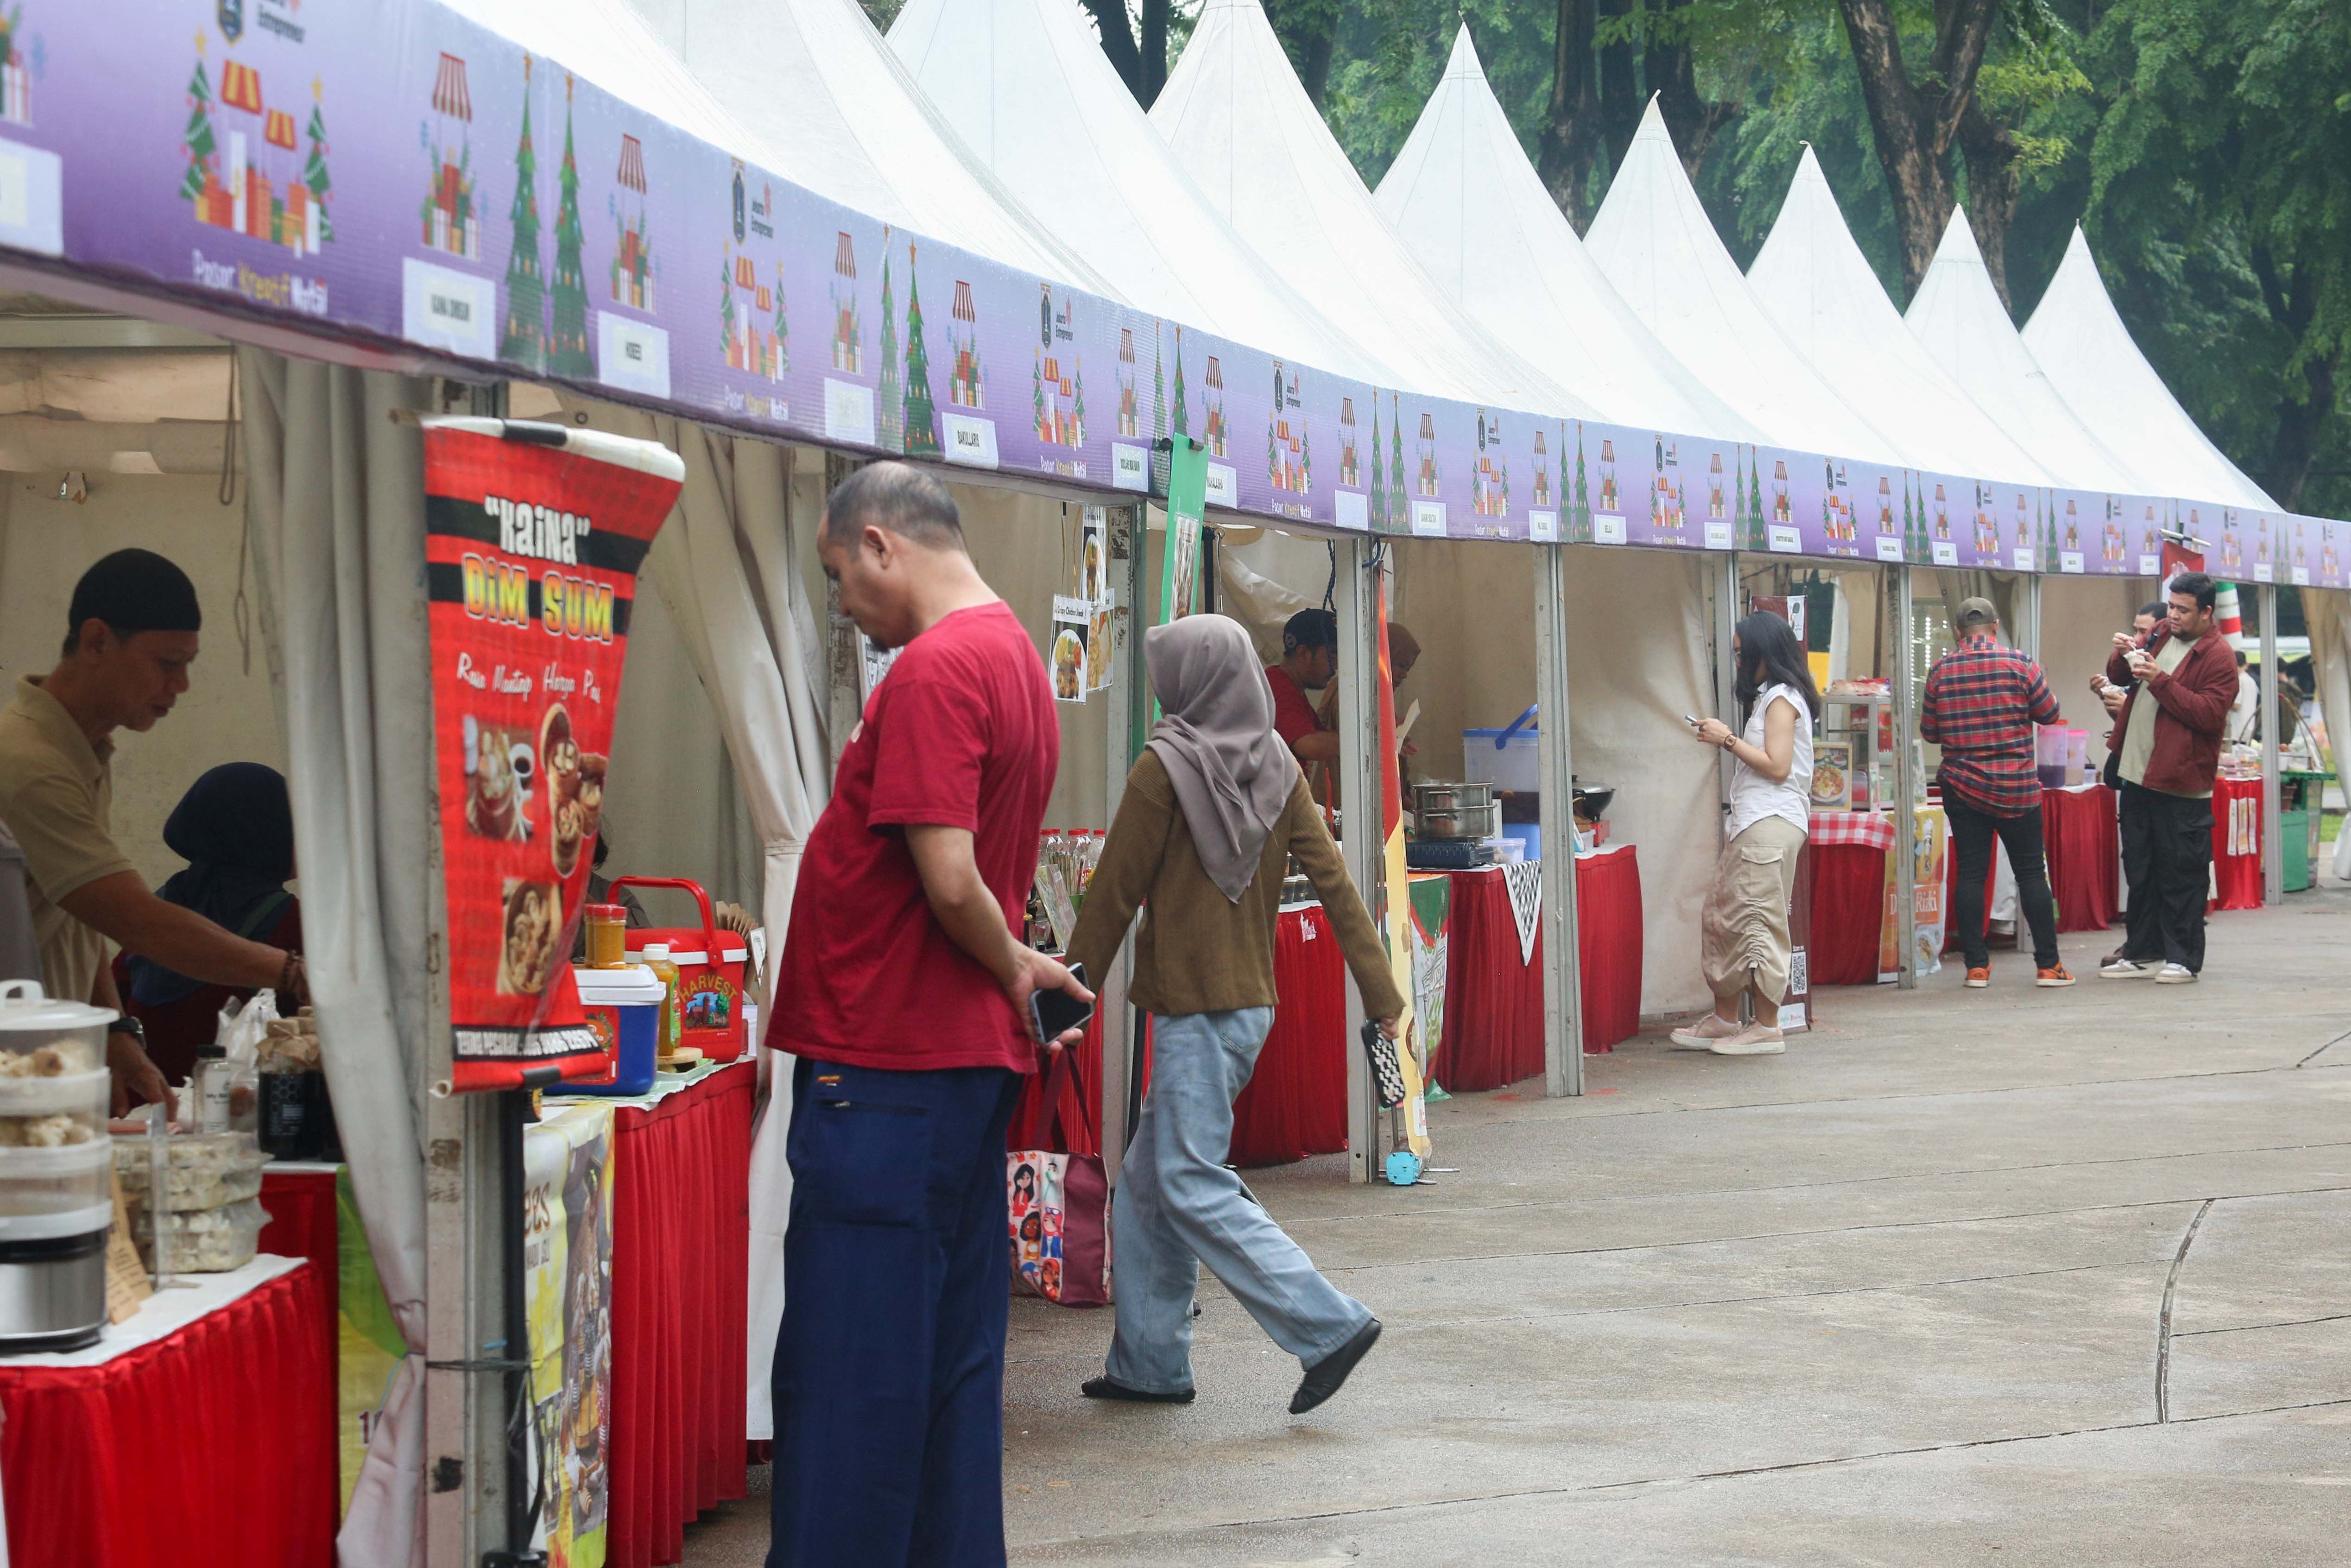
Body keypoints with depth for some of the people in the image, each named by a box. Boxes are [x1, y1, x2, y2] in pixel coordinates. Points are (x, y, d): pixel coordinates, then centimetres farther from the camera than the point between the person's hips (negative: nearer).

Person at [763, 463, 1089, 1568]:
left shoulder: (934, 668, -16)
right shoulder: (1016, 656, 15)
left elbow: (950, 879, -21)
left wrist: (1014, 968, -6)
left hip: (886, 1064, -10)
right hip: (971, 1060, 10)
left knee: (848, 1373, -5)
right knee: (952, 1355, 13)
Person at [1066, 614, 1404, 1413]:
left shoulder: (1165, 767, -14)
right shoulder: (1276, 768, 5)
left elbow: (1114, 894, -10)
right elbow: (1335, 882, 2)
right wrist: (1382, 995, 4)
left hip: (1193, 1009, -8)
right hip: (1253, 1001, 8)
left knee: (1193, 1187, -5)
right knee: (1147, 1184, 15)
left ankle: (1329, 1326, -13)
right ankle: (1149, 1362, 18)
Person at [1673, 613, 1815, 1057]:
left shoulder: (1782, 699, -9)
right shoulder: (1767, 697, 21)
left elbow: (1777, 766, -16)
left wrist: (1729, 740, -11)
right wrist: (1727, 741, 14)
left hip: (1772, 824, -10)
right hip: (1751, 822, 10)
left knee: (1757, 922, -8)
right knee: (1722, 919, 11)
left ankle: (1767, 1028, -5)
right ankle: (1724, 1020, 16)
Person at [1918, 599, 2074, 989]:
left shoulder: (1941, 671, -1)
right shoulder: (2019, 664, -7)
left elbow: (1929, 732, 6)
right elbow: (2049, 713, 2)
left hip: (1962, 787, 1)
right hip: (2016, 788, -1)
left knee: (1969, 873, 4)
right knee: (2031, 872, 5)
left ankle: (1977, 966, 2)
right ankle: (2048, 965, 6)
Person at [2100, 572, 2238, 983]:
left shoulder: (2218, 655, -10)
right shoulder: (2162, 636, 13)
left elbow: (2210, 714, -19)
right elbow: (2121, 678, 22)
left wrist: (2161, 681, -23)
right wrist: (2122, 658, -1)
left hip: (2179, 781, -8)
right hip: (2138, 775, 8)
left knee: (2181, 874, -3)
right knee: (2140, 868, 14)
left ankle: (2183, 959, 4)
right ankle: (2143, 952, 22)